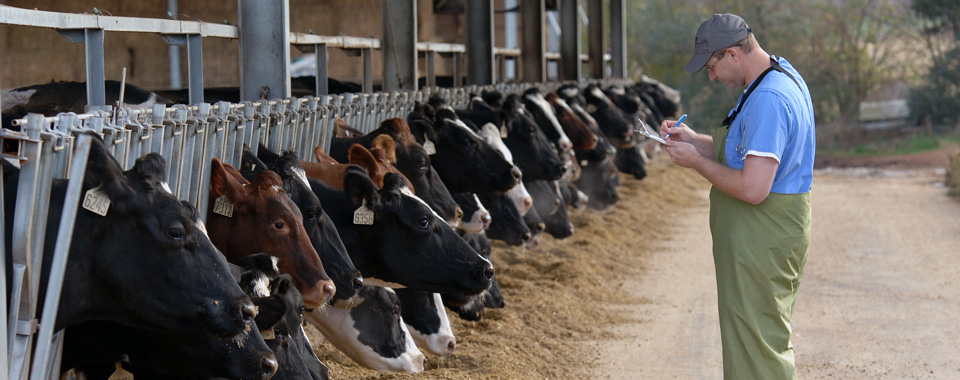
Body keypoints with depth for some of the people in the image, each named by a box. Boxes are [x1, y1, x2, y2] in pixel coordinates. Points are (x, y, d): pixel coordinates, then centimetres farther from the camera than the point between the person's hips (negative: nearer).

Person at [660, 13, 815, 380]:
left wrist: (696, 161, -16)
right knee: (767, 340, 20)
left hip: (761, 240, -11)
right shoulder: (781, 73, 10)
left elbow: (753, 188, -29)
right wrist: (693, 140, 10)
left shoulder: (767, 101, -25)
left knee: (757, 349, -5)